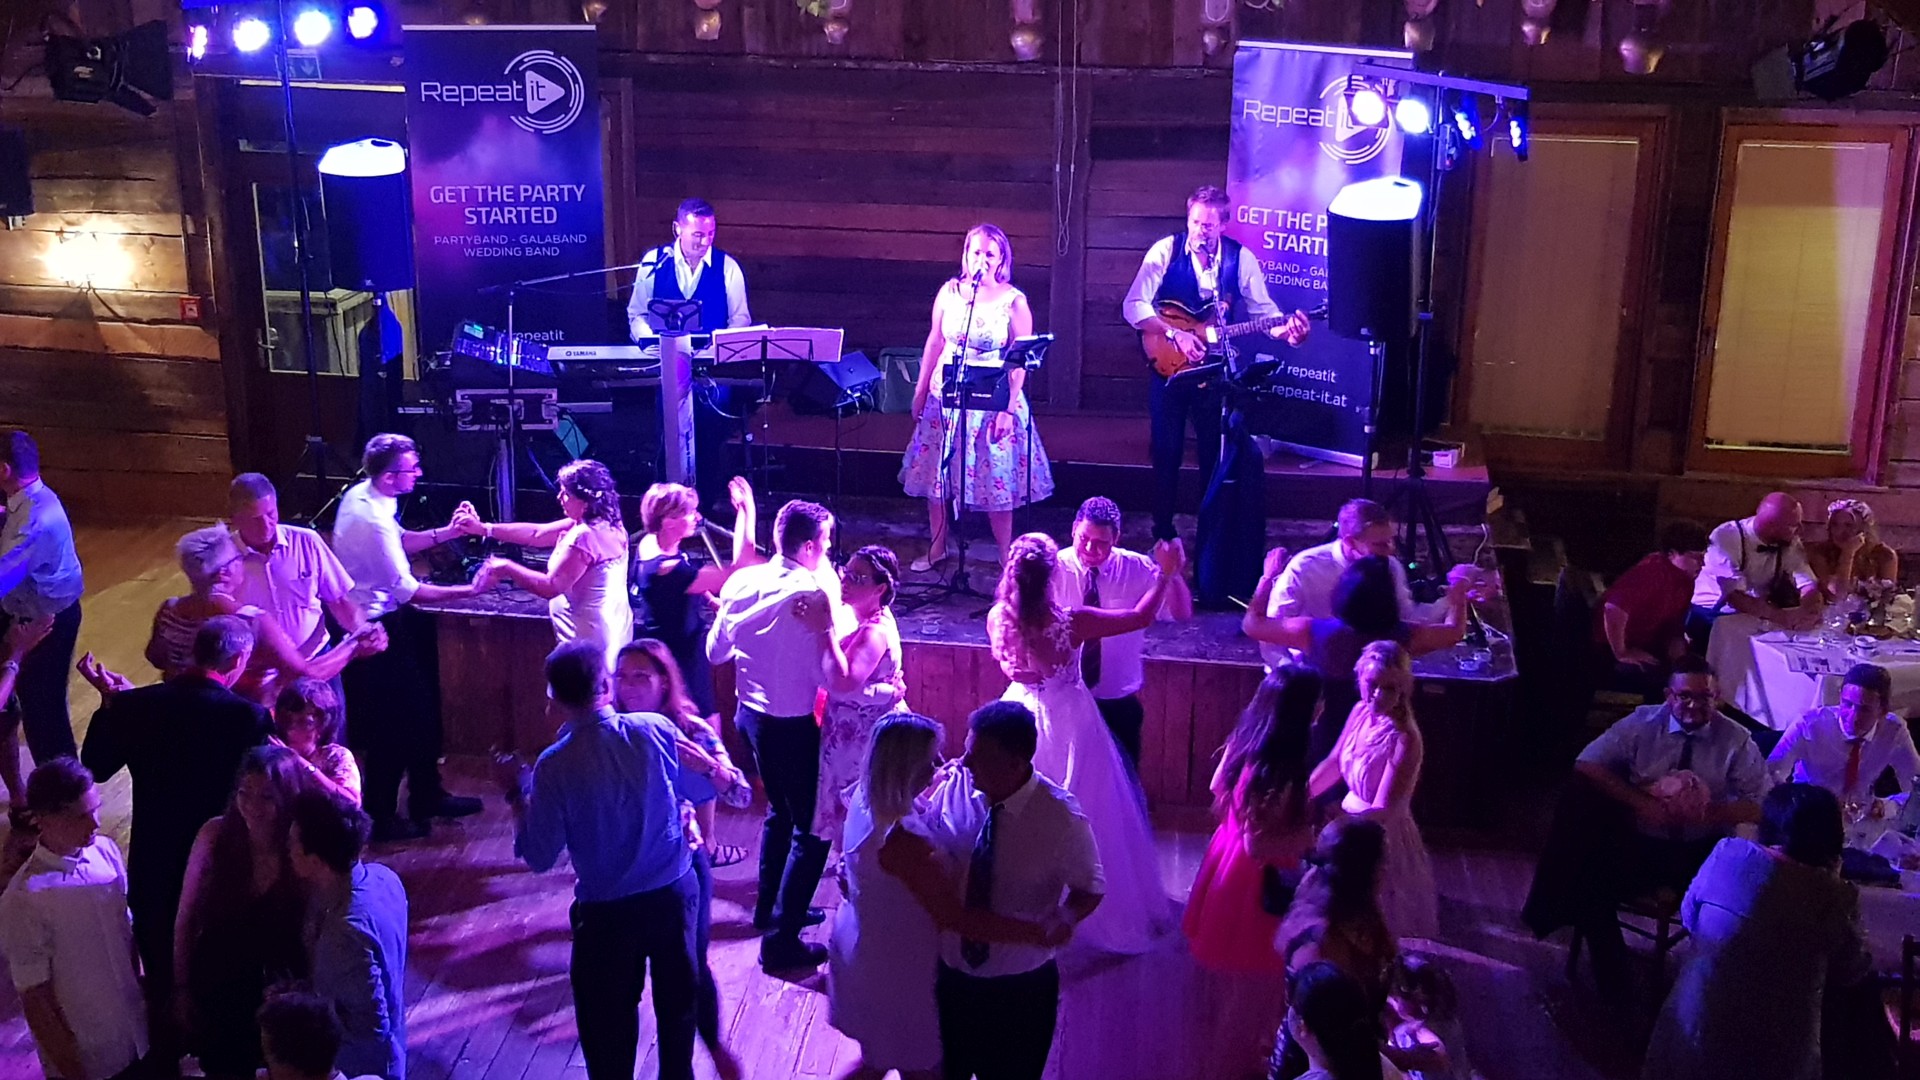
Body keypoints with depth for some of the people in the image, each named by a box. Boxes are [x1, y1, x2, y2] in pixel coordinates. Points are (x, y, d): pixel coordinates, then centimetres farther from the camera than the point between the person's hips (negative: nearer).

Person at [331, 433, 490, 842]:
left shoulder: (362, 494, -1)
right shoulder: (372, 519, -29)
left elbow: (400, 541, 14)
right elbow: (408, 590, -27)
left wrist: (447, 532, 0)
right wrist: (470, 589, -25)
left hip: (381, 614, 10)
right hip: (372, 627, -10)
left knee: (420, 707, 18)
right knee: (394, 721, 3)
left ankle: (427, 796, 33)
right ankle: (380, 817, 18)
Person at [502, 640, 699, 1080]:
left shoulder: (555, 766, -20)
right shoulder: (656, 730, -15)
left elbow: (539, 857, -11)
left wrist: (516, 796, 2)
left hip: (607, 912, -3)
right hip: (676, 893, 3)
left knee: (609, 1020, 17)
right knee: (677, 1002, 24)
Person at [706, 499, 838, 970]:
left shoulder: (740, 583, -3)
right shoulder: (813, 596, -22)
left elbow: (715, 652, 9)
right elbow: (831, 677, -23)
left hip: (749, 714, 8)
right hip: (793, 726, -8)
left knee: (780, 811, 27)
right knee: (811, 829, 4)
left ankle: (770, 907, 42)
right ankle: (781, 939, 5)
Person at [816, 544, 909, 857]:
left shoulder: (876, 631, -26)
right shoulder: (864, 618, 3)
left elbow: (843, 682, -39)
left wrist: (827, 630, -38)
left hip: (866, 739, -10)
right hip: (855, 729, 10)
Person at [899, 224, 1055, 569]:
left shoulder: (1014, 301, -7)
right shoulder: (950, 292, 3)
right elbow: (934, 343, 10)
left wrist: (1009, 409, -13)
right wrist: (920, 392, 10)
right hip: (945, 395, 4)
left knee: (996, 478, -2)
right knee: (936, 473, 9)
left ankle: (1007, 557, 10)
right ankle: (936, 548, 25)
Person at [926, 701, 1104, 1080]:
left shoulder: (1061, 817, -22)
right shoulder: (953, 788, -15)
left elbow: (1090, 887, -8)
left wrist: (1066, 918, -28)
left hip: (1021, 988, -3)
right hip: (950, 974, 3)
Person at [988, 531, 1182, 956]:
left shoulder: (998, 619, -14)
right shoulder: (1072, 623, -25)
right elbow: (1140, 617, -15)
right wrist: (1166, 574, -4)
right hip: (1070, 721, -4)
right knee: (1083, 815, 12)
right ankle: (1102, 909, 25)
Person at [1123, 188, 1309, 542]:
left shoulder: (1241, 259, -4)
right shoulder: (1166, 251, -10)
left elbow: (1263, 310, 0)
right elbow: (1133, 306, -14)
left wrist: (1287, 331, -21)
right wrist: (1176, 334, -25)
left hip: (1215, 367, 1)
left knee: (1215, 452, 7)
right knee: (1167, 450, 4)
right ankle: (1163, 531, 17)